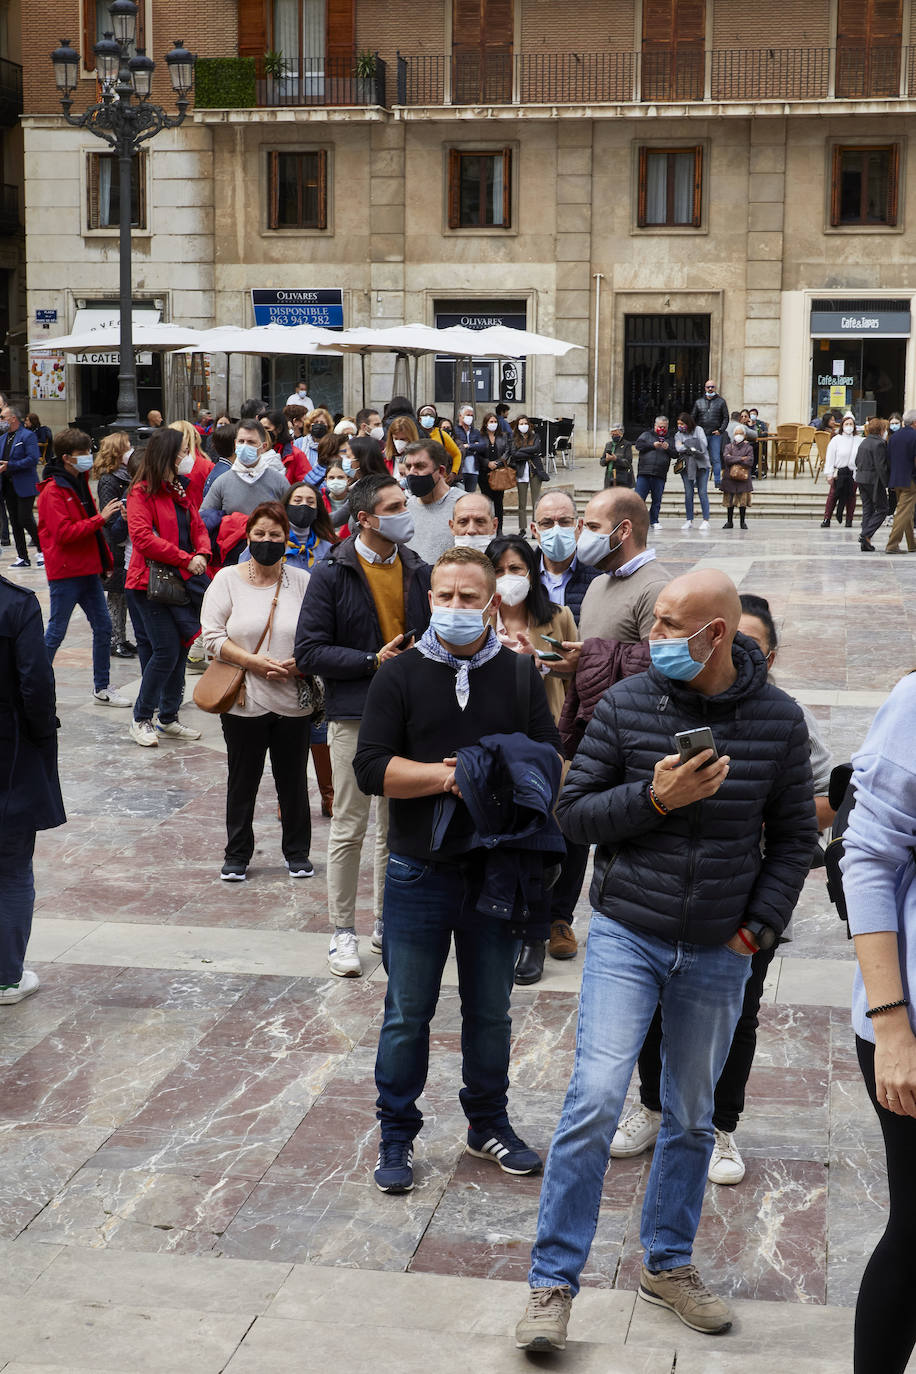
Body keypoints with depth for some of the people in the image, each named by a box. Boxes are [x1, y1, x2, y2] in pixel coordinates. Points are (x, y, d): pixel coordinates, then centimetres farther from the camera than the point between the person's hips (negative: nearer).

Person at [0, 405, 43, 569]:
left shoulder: (28, 436, -8)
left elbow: (33, 459, -18)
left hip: (24, 486, -8)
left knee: (25, 520, -11)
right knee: (15, 523, 8)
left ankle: (41, 551, 6)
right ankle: (22, 557, 13)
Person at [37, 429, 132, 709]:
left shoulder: (80, 482, 13)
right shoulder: (53, 491, -14)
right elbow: (64, 533, -23)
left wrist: (104, 559, 15)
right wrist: (100, 518, -23)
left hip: (88, 569, 8)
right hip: (65, 572, -8)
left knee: (103, 626, 9)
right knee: (56, 632, 0)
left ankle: (102, 688, 18)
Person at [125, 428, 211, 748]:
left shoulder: (178, 492, 15)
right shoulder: (141, 493, -11)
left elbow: (197, 527, 17)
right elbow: (143, 538, -20)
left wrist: (202, 554, -5)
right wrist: (185, 558, -17)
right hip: (151, 584, -8)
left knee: (179, 650, 11)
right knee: (166, 651, -10)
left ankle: (168, 718, 22)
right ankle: (141, 720, 4)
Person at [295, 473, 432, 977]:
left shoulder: (418, 571, 7)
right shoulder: (332, 574, -7)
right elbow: (310, 651, -10)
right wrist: (373, 660, -18)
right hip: (353, 714, -4)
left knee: (397, 825, 12)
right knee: (348, 828, 1)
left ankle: (385, 922, 26)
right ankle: (342, 932, 12)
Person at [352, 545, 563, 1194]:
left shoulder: (521, 677, 4)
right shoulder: (400, 676, -2)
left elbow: (552, 762, 0)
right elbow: (372, 768, -10)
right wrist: (449, 778, -20)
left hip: (497, 871, 2)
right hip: (420, 873, -2)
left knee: (492, 1010, 15)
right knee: (407, 1014, 7)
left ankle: (490, 1123, 32)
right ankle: (397, 1135, 21)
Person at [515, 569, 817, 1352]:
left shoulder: (778, 719, -3)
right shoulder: (626, 705, -6)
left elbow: (794, 837, 6)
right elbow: (573, 811, -3)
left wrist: (760, 926, -3)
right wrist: (653, 799, -19)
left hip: (718, 955, 2)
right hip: (627, 937, -2)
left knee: (693, 1116, 14)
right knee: (596, 1101, -11)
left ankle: (668, 1264, 32)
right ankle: (553, 1284, -1)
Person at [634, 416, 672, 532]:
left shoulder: (669, 439, 18)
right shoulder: (647, 435, 14)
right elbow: (638, 445, -2)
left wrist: (668, 448, -12)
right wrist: (653, 445, -11)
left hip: (660, 475, 2)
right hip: (644, 473, -2)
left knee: (657, 500, 4)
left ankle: (654, 521, 13)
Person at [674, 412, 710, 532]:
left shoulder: (698, 430, 6)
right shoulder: (678, 435, 10)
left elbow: (704, 443, -7)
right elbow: (678, 448, -7)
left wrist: (686, 448, -8)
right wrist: (692, 449, -15)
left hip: (701, 465, -2)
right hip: (686, 466, 2)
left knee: (702, 492, -6)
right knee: (688, 493, 1)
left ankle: (706, 520, -6)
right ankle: (689, 520, 7)